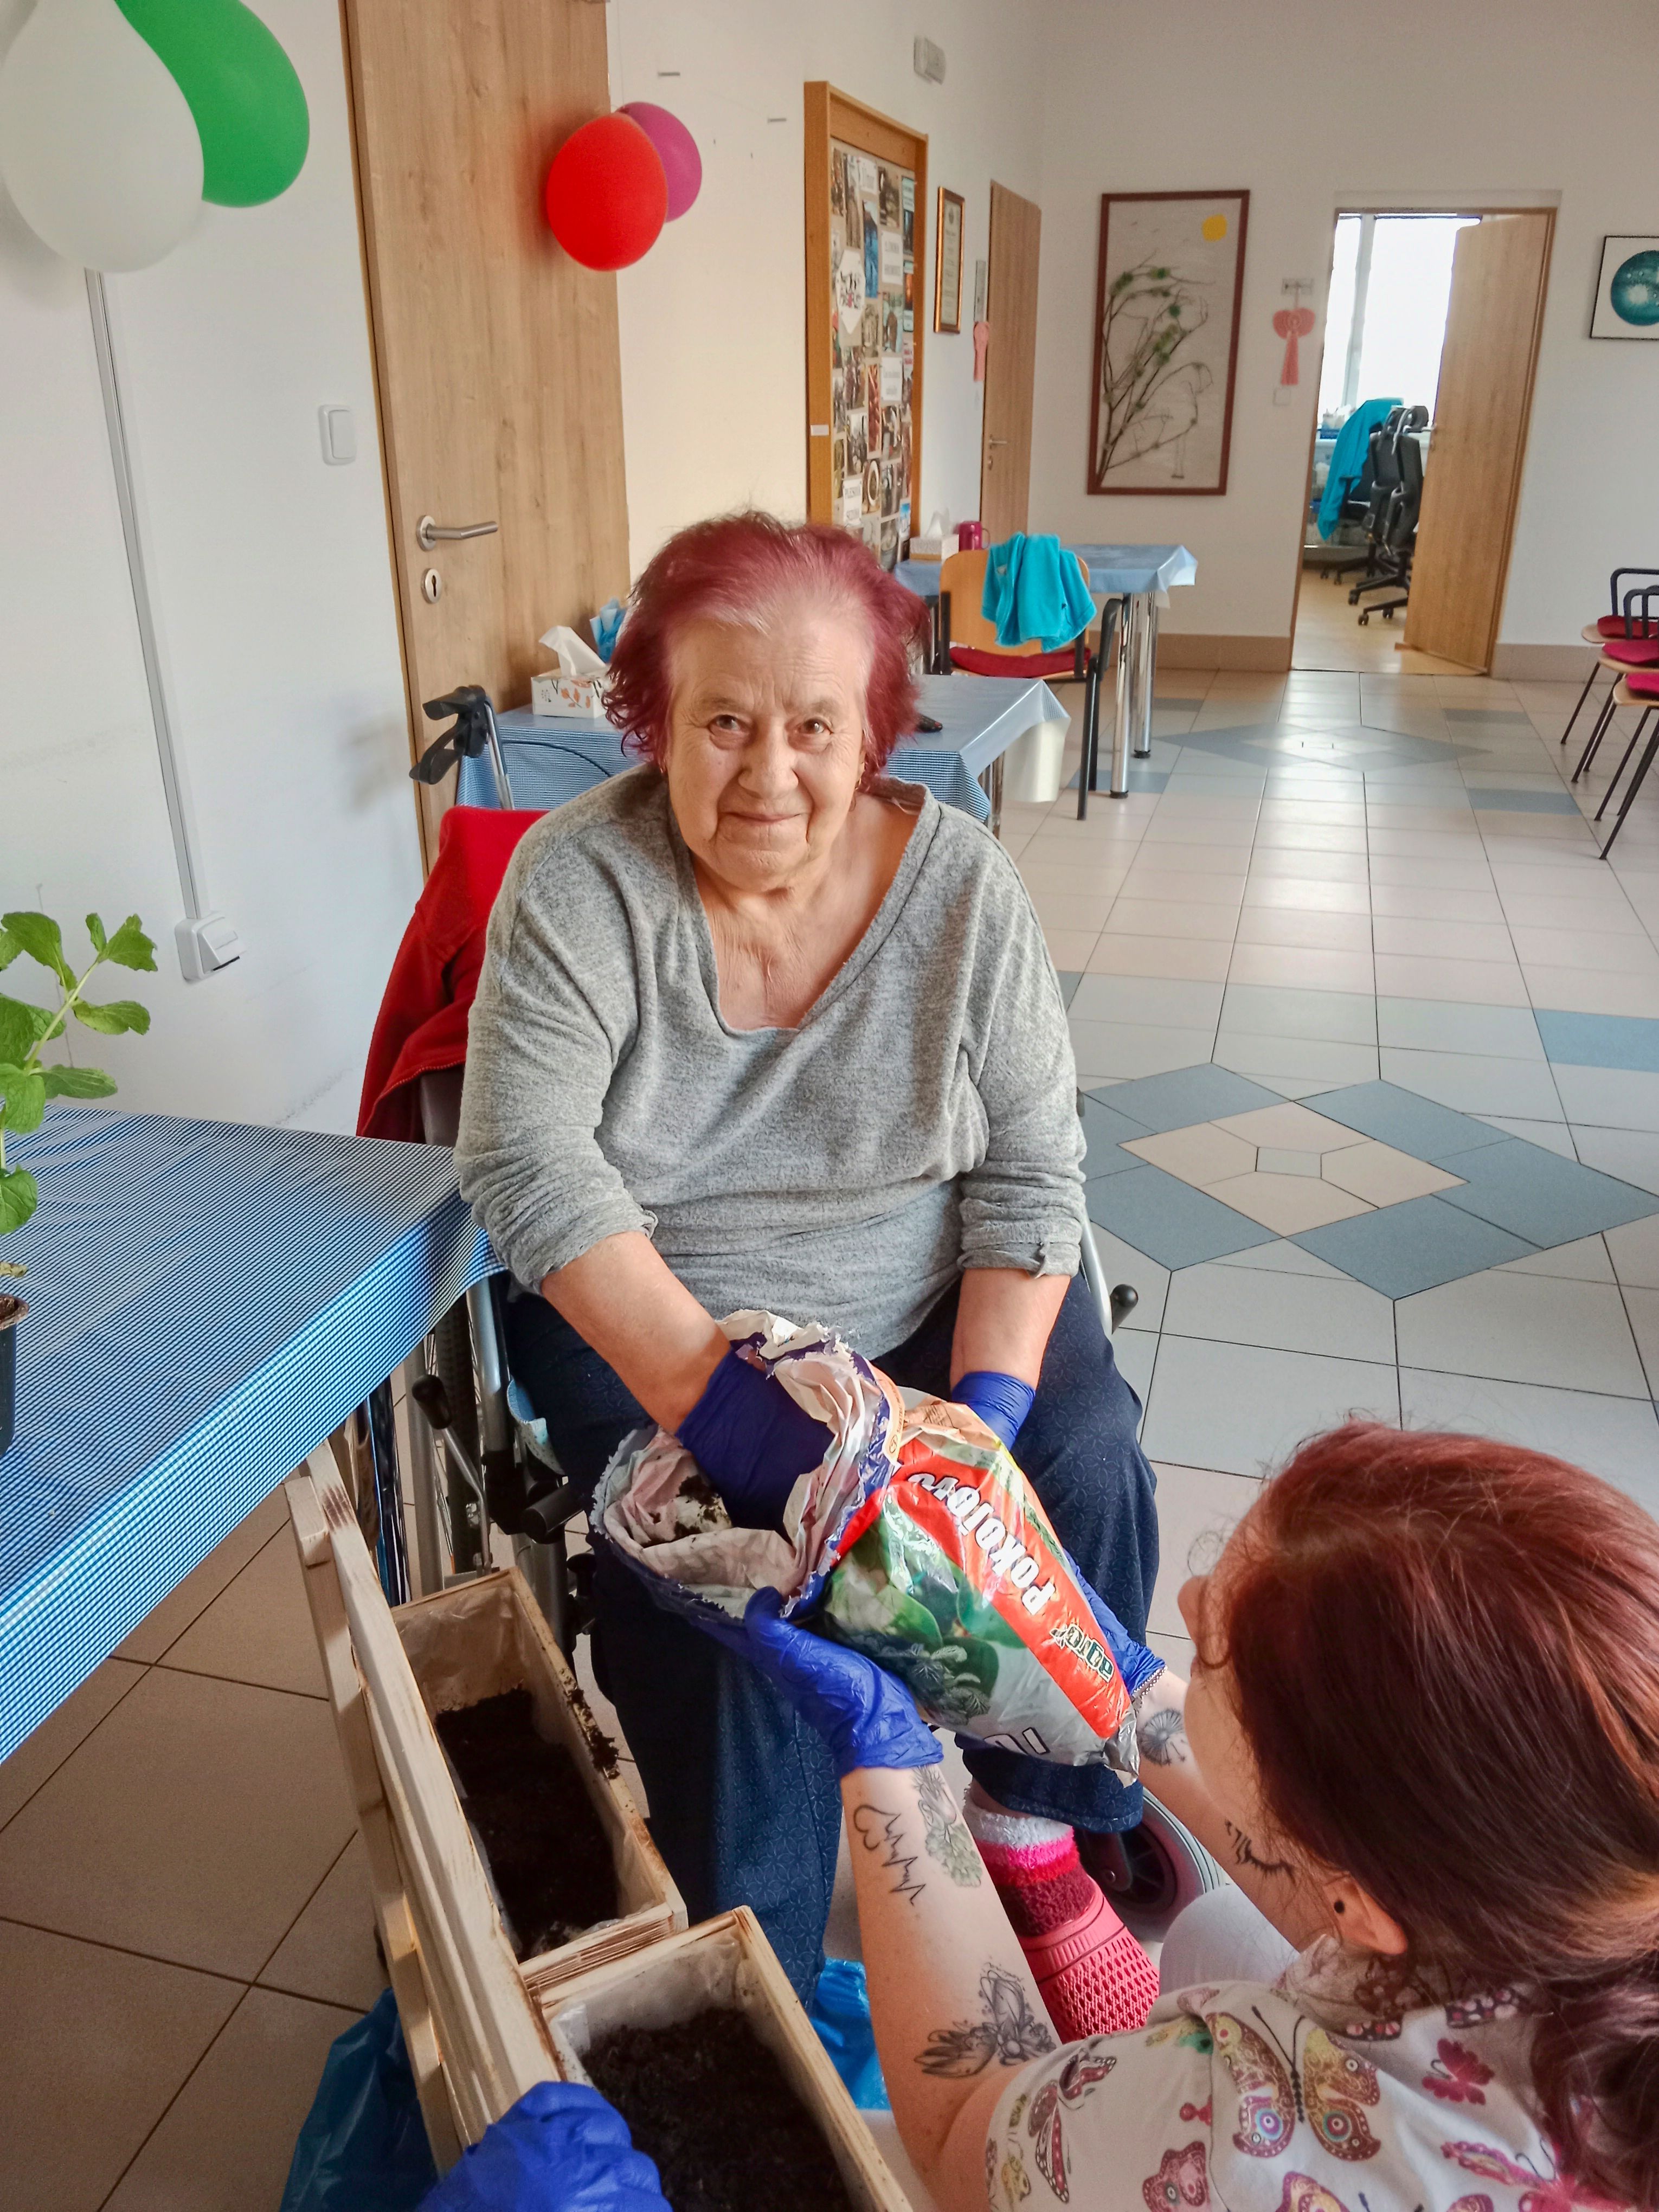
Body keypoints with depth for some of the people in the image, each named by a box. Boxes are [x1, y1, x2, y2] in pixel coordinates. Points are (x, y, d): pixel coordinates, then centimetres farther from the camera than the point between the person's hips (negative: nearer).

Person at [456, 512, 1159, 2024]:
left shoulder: (962, 882, -9)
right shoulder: (578, 880, -14)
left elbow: (1032, 1167, -7)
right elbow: (531, 1160, -23)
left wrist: (988, 1402, -21)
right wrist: (708, 1388, -35)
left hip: (929, 1299, 3)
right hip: (656, 1318, -2)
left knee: (1086, 1479, -18)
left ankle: (1038, 1829, 11)